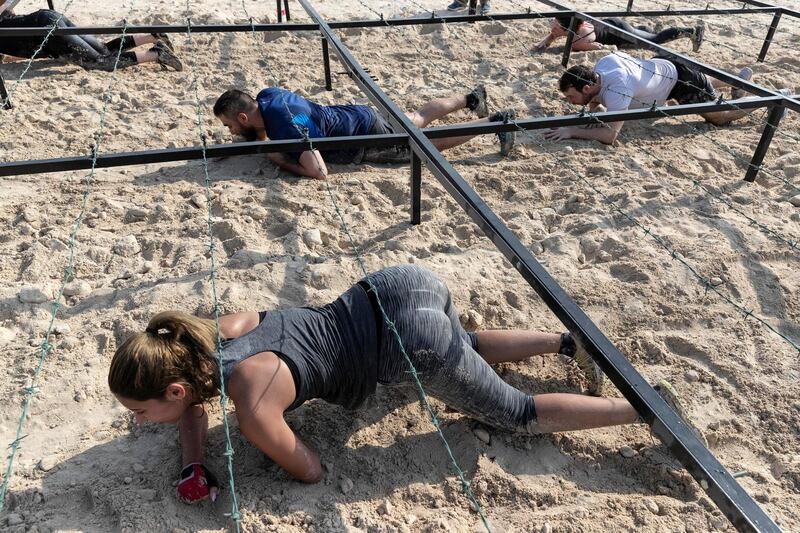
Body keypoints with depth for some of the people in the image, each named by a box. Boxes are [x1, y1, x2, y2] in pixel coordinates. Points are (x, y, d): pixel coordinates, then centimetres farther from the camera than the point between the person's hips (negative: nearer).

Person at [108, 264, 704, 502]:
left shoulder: (251, 408, -18)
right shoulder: (216, 332, 3)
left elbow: (311, 472, -1)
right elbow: (196, 400, 24)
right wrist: (193, 468, 10)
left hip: (414, 343, -8)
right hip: (395, 287, 8)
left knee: (519, 414, 12)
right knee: (468, 347, 39)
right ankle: (566, 342, 33)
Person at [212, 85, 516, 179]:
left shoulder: (285, 125, -34)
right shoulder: (265, 97, -7)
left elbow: (319, 171, -39)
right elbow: (261, 133, 18)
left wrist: (280, 160, -24)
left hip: (367, 135, -8)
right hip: (357, 117, 8)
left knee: (429, 143, 7)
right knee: (418, 119, 26)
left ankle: (496, 121, 14)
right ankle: (470, 99, 41)